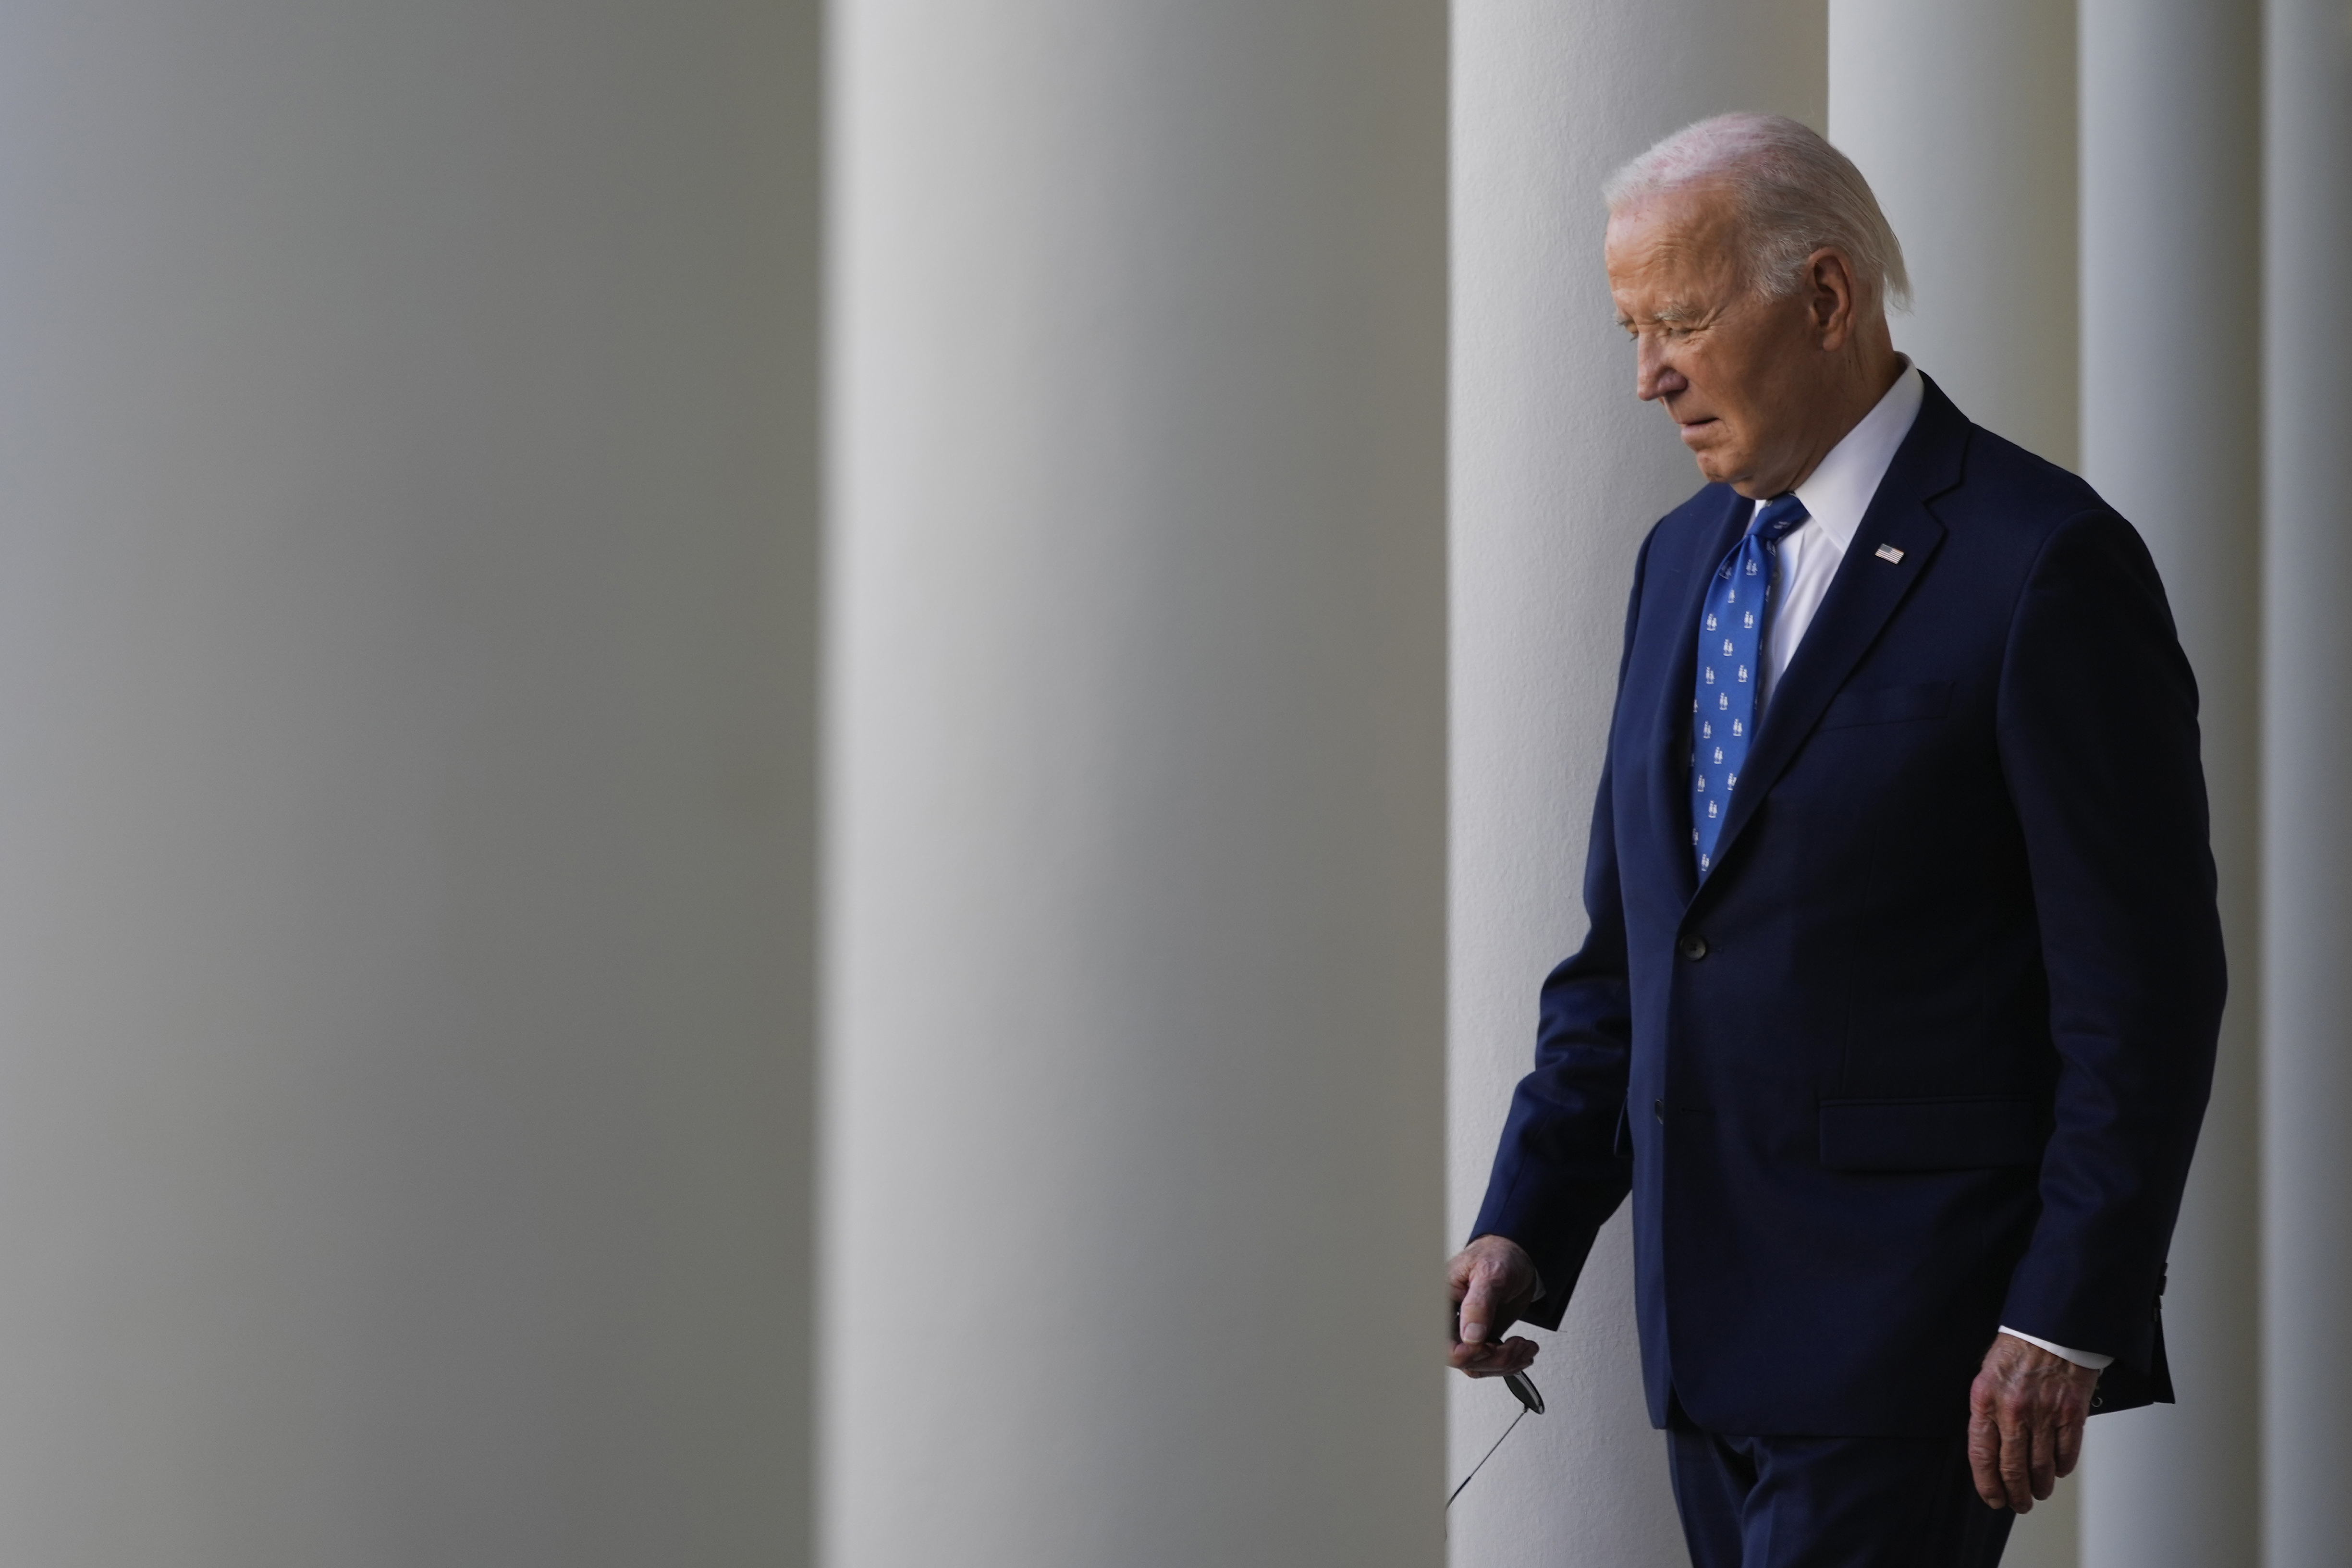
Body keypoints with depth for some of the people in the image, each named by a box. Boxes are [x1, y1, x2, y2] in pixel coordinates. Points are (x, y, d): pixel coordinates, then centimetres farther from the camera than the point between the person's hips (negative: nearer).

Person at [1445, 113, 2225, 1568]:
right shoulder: (1685, 556, 14)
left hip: (1912, 1331, -7)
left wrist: (2064, 1323, -15)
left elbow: (2146, 990, -12)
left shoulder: (2045, 562, -11)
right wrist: (1527, 1227, 8)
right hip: (1714, 1330, 8)